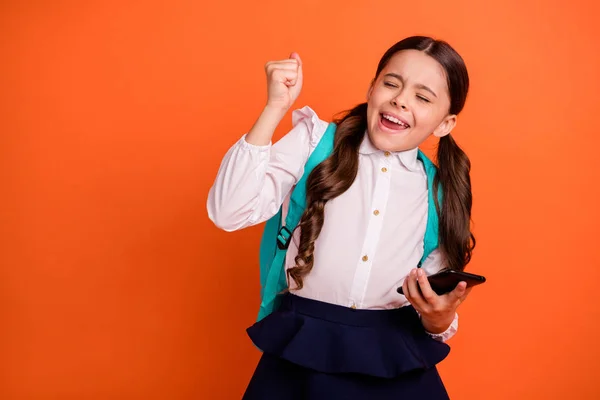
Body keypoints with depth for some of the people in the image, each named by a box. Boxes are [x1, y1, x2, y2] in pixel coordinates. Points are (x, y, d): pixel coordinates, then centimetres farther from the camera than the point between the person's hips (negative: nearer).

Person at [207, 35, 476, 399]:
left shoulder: (440, 192, 3)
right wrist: (276, 107, -19)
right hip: (299, 352, -1)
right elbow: (228, 213, -16)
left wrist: (439, 319, -16)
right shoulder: (315, 141, -3)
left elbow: (435, 315, 8)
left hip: (398, 365, 2)